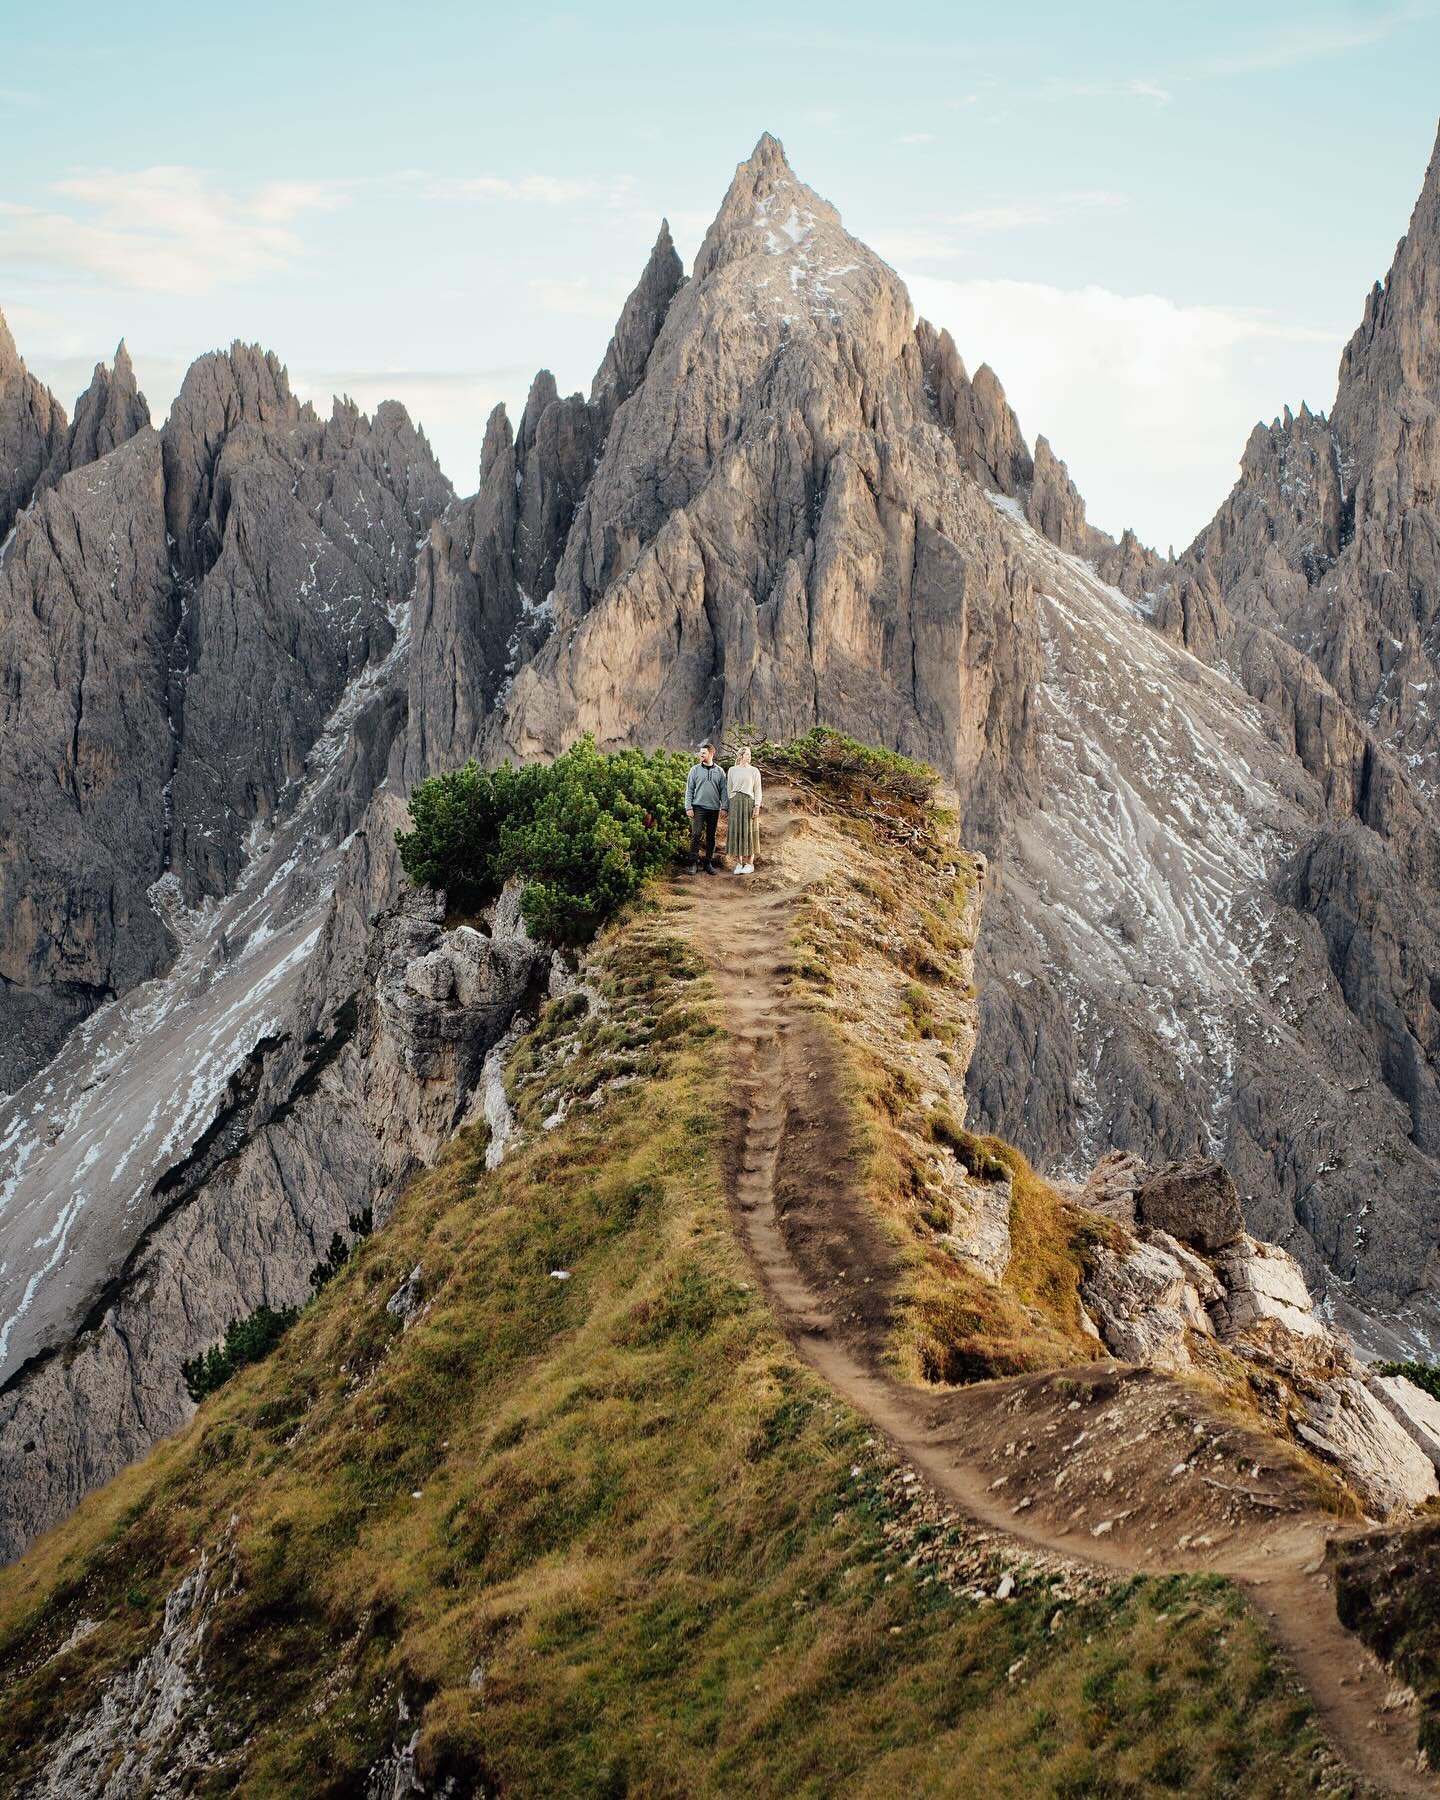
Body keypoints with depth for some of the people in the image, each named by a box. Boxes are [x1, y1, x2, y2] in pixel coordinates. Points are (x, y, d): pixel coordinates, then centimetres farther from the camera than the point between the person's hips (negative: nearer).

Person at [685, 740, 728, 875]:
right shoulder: (695, 769, 4)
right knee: (696, 835, -10)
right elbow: (689, 789, 3)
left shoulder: (719, 771, 7)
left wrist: (724, 807, -2)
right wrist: (688, 807, -5)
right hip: (699, 807, -2)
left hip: (714, 808, 2)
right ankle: (693, 862, -7)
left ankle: (709, 863, 15)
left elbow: (724, 790, 7)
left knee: (711, 837, 8)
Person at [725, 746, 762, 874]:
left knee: (748, 833, -2)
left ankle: (750, 864, 4)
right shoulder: (732, 770, 10)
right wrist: (727, 806, 7)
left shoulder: (754, 771, 5)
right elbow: (729, 788, 13)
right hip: (735, 803, 2)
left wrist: (757, 806, -9)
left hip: (749, 802, -2)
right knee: (736, 832, -1)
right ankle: (738, 864, 5)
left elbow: (757, 790, 2)